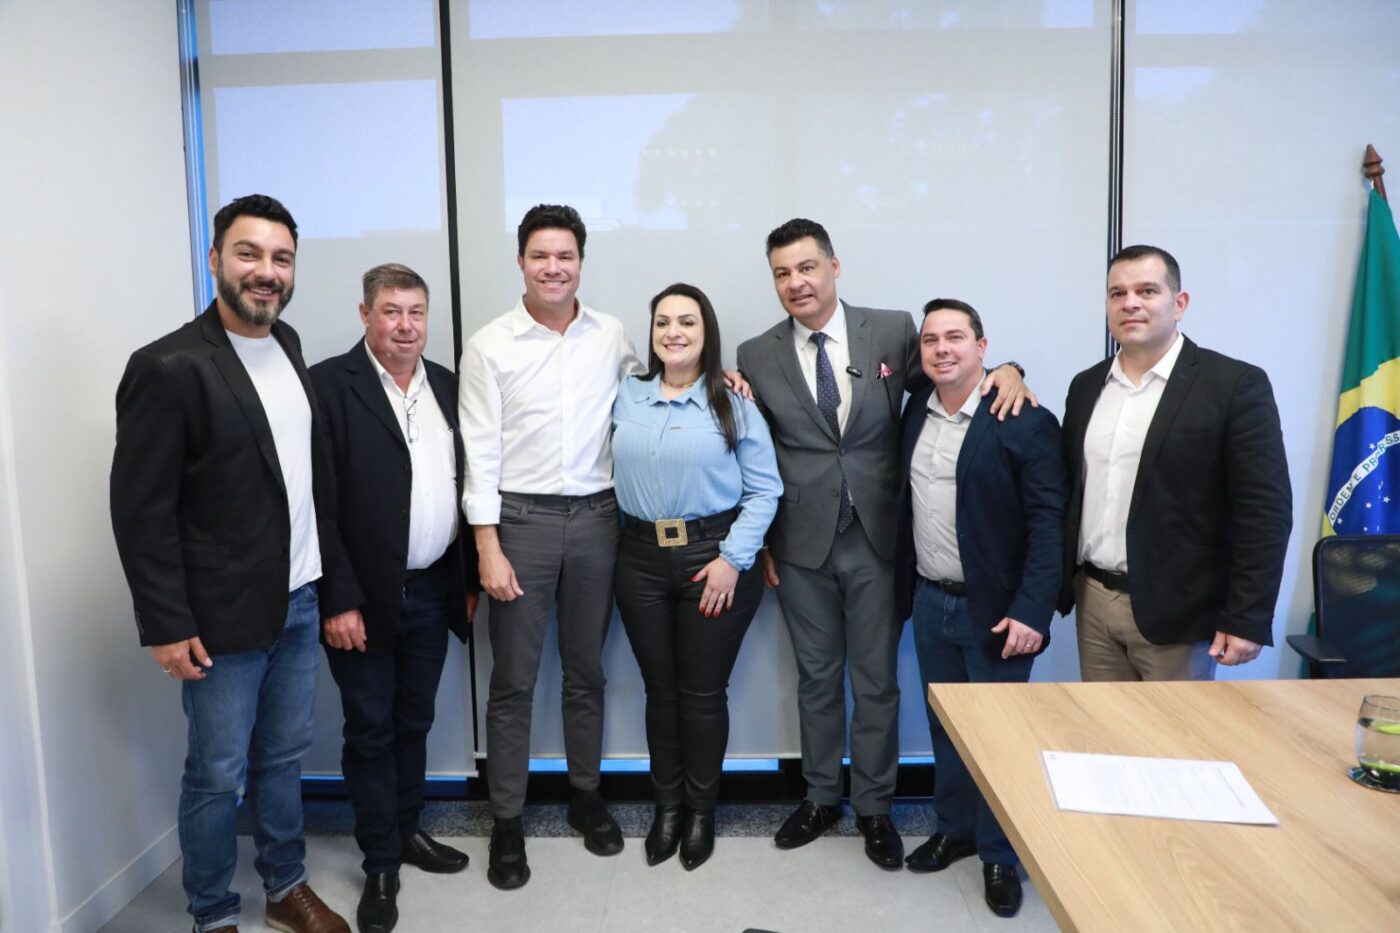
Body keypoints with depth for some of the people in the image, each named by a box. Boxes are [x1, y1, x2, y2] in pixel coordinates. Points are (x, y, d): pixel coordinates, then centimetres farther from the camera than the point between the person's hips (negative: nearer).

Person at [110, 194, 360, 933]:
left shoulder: (288, 347, 7)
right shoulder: (168, 367, -14)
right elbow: (140, 508, -13)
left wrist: (337, 587, 8)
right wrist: (166, 624, -14)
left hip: (300, 602, 6)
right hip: (223, 617, -6)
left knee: (284, 758, 19)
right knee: (218, 775, 10)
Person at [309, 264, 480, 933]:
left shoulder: (447, 385, 7)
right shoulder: (329, 385, -10)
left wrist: (470, 578, 9)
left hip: (433, 590, 5)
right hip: (363, 597, -5)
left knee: (414, 723, 18)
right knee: (370, 732, 8)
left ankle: (406, 831, 37)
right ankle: (381, 865, 23)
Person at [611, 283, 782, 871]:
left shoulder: (735, 406, -3)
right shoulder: (627, 397, 6)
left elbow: (764, 490, -5)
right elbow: (616, 474, 11)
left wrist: (732, 558, -12)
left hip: (715, 560, -2)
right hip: (641, 559, 3)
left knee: (703, 691, 6)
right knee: (659, 689, 11)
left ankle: (701, 810, 27)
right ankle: (667, 805, 30)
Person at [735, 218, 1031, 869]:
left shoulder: (894, 331, -3)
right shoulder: (756, 357, 0)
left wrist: (1005, 371, -16)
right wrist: (759, 542, 1)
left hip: (879, 540, -1)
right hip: (801, 544, 1)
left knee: (877, 680, 11)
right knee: (816, 677, 16)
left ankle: (873, 807, 30)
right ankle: (821, 797, 35)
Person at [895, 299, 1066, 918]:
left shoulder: (1025, 421, -14)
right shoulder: (915, 411, 4)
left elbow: (1048, 523, -15)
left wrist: (1031, 612, -19)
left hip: (994, 609, -5)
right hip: (930, 602, 5)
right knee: (944, 723, 17)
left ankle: (1000, 855, 26)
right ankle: (954, 827, 36)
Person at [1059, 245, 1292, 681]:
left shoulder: (1235, 385, -8)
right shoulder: (1087, 386, 8)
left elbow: (1265, 510, -11)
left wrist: (1246, 620, -14)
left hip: (1175, 612, -5)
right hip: (1093, 601, 5)